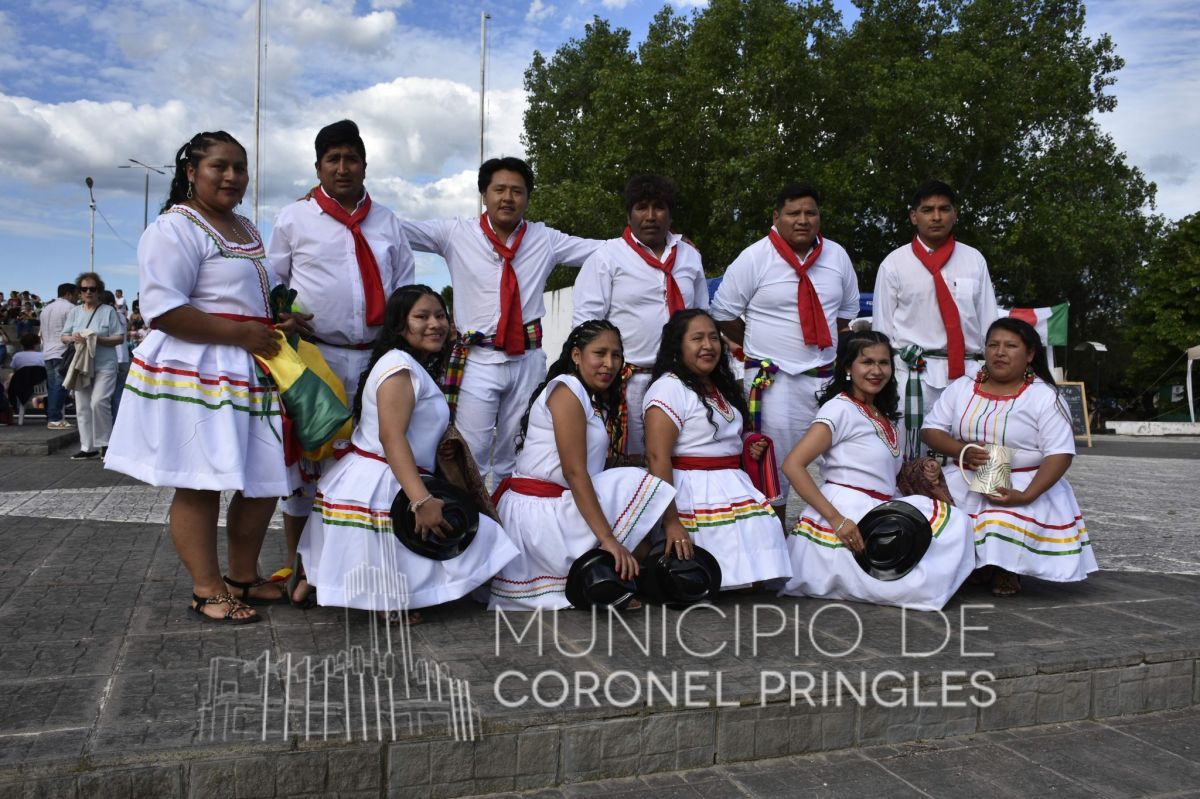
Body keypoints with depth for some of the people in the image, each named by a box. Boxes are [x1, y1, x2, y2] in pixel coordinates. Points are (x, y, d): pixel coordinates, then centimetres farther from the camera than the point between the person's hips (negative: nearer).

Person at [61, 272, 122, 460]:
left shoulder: (108, 311, 0)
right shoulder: (74, 312, 12)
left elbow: (120, 338, -4)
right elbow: (64, 337, 12)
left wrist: (98, 340, -18)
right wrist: (73, 338, -11)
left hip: (104, 366, -5)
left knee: (99, 402, -18)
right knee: (82, 407, 5)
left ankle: (105, 443, -3)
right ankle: (88, 447, 13)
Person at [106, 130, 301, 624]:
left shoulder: (246, 228, 20)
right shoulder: (176, 228, -9)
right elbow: (163, 311, -18)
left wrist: (283, 321, 10)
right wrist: (242, 333, -18)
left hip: (253, 371, 9)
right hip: (198, 373, -9)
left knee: (264, 481, 10)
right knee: (201, 484, -3)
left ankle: (243, 577, 25)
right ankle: (207, 591, 9)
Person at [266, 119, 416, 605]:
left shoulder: (386, 222, 14)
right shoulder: (294, 218, 5)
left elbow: (405, 285, 18)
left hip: (375, 359, 3)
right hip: (314, 356, -3)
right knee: (306, 457, 1)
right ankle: (296, 566, 13)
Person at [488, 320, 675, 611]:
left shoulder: (594, 401, 19)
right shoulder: (567, 389, -11)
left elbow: (588, 471, 11)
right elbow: (574, 472, -20)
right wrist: (607, 538, -26)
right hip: (539, 513, -10)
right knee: (637, 485, -15)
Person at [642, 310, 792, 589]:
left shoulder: (722, 387, 20)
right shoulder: (669, 388, -9)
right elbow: (657, 457, -19)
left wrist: (748, 451, 12)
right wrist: (670, 521, -25)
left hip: (734, 487, 8)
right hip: (694, 492, -8)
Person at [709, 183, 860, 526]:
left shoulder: (837, 256, 7)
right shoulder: (754, 258, -5)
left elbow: (847, 311, 20)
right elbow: (723, 313, 0)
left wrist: (827, 347, 11)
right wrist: (761, 346, 4)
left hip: (826, 378, 4)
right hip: (773, 379, -4)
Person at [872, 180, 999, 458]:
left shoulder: (974, 260, 11)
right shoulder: (894, 264, 4)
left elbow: (989, 320, 11)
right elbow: (882, 328, 5)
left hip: (967, 372, 3)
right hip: (915, 373, -2)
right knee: (912, 458, -4)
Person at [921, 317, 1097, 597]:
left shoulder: (1045, 397, -4)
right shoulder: (961, 388, 8)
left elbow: (1060, 455, -10)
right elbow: (930, 431, 5)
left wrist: (1026, 495, -25)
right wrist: (963, 451, -17)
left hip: (1024, 482, -3)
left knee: (1006, 523, -33)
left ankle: (1006, 571, 3)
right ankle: (972, 563, 5)